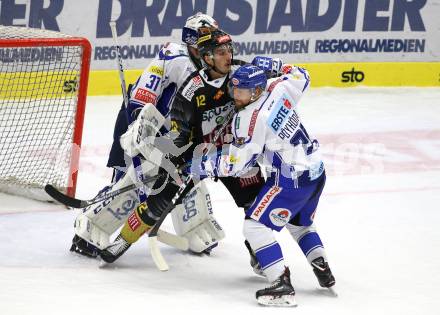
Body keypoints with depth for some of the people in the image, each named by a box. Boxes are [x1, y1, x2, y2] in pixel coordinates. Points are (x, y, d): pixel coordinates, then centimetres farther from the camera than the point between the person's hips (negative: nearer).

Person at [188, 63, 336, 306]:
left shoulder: (250, 119, -20)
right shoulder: (279, 89, 0)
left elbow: (235, 164, -15)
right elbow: (301, 77, 22)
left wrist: (202, 167, -5)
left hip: (292, 180, -9)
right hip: (316, 170, 9)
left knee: (255, 225, -9)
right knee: (300, 224, 31)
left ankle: (281, 285, -18)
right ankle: (324, 272, 29)